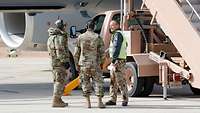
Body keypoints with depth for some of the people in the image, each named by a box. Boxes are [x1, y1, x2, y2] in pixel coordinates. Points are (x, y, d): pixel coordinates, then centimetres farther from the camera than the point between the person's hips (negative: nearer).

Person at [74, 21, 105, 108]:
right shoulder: (97, 37, -3)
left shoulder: (80, 37, 1)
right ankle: (100, 102, -1)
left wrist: (77, 64, 14)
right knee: (98, 82, 6)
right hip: (95, 64, -2)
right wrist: (100, 61, 13)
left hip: (83, 64, 2)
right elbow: (102, 52, -2)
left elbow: (76, 53, 4)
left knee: (85, 83, 10)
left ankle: (88, 103, 6)